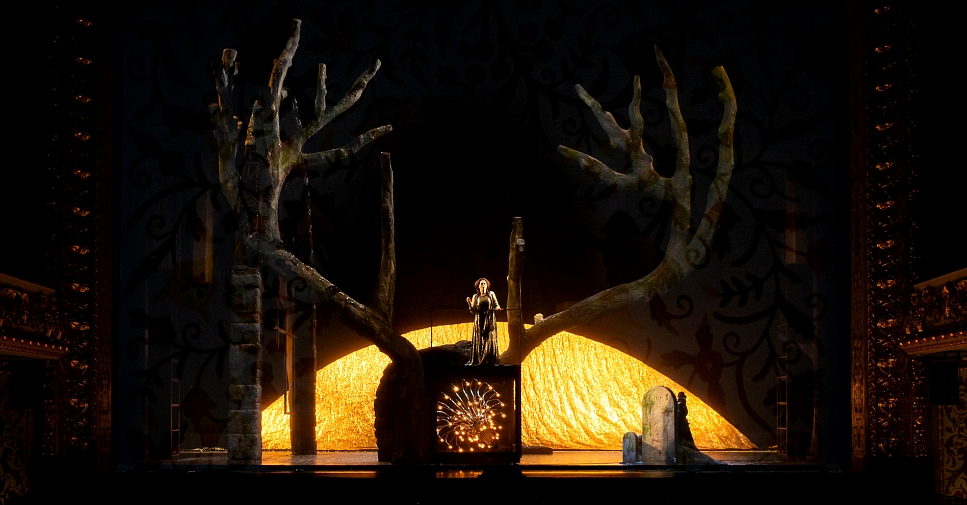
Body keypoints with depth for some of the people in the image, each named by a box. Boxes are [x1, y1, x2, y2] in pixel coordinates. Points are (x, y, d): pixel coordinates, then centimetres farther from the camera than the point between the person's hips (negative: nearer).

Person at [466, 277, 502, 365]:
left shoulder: (491, 294, 5)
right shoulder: (475, 296, 7)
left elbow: (496, 306, 6)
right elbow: (473, 310, 4)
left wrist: (498, 308, -17)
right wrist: (469, 303, -13)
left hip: (490, 320, -1)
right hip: (479, 321, 1)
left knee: (490, 340, -6)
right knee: (479, 341, -2)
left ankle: (491, 361, -5)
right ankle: (479, 361, -1)